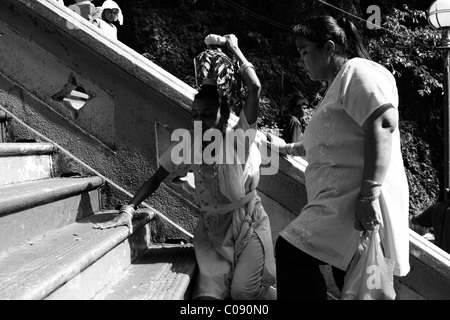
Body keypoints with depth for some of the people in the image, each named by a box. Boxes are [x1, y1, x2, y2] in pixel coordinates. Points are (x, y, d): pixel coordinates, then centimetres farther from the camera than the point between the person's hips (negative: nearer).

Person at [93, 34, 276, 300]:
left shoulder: (239, 140, -18)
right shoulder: (187, 148, -8)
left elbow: (255, 87, -26)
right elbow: (156, 178, -4)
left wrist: (235, 49, -16)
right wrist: (128, 210, -17)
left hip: (248, 223, -2)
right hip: (211, 230, 3)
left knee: (243, 292, -15)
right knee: (209, 294, -13)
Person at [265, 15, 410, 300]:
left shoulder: (355, 70, -4)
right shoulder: (338, 85, 27)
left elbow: (383, 123, -22)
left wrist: (369, 194, -27)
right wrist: (287, 148, 40)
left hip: (361, 203, -10)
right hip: (344, 201, 10)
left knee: (291, 252, -16)